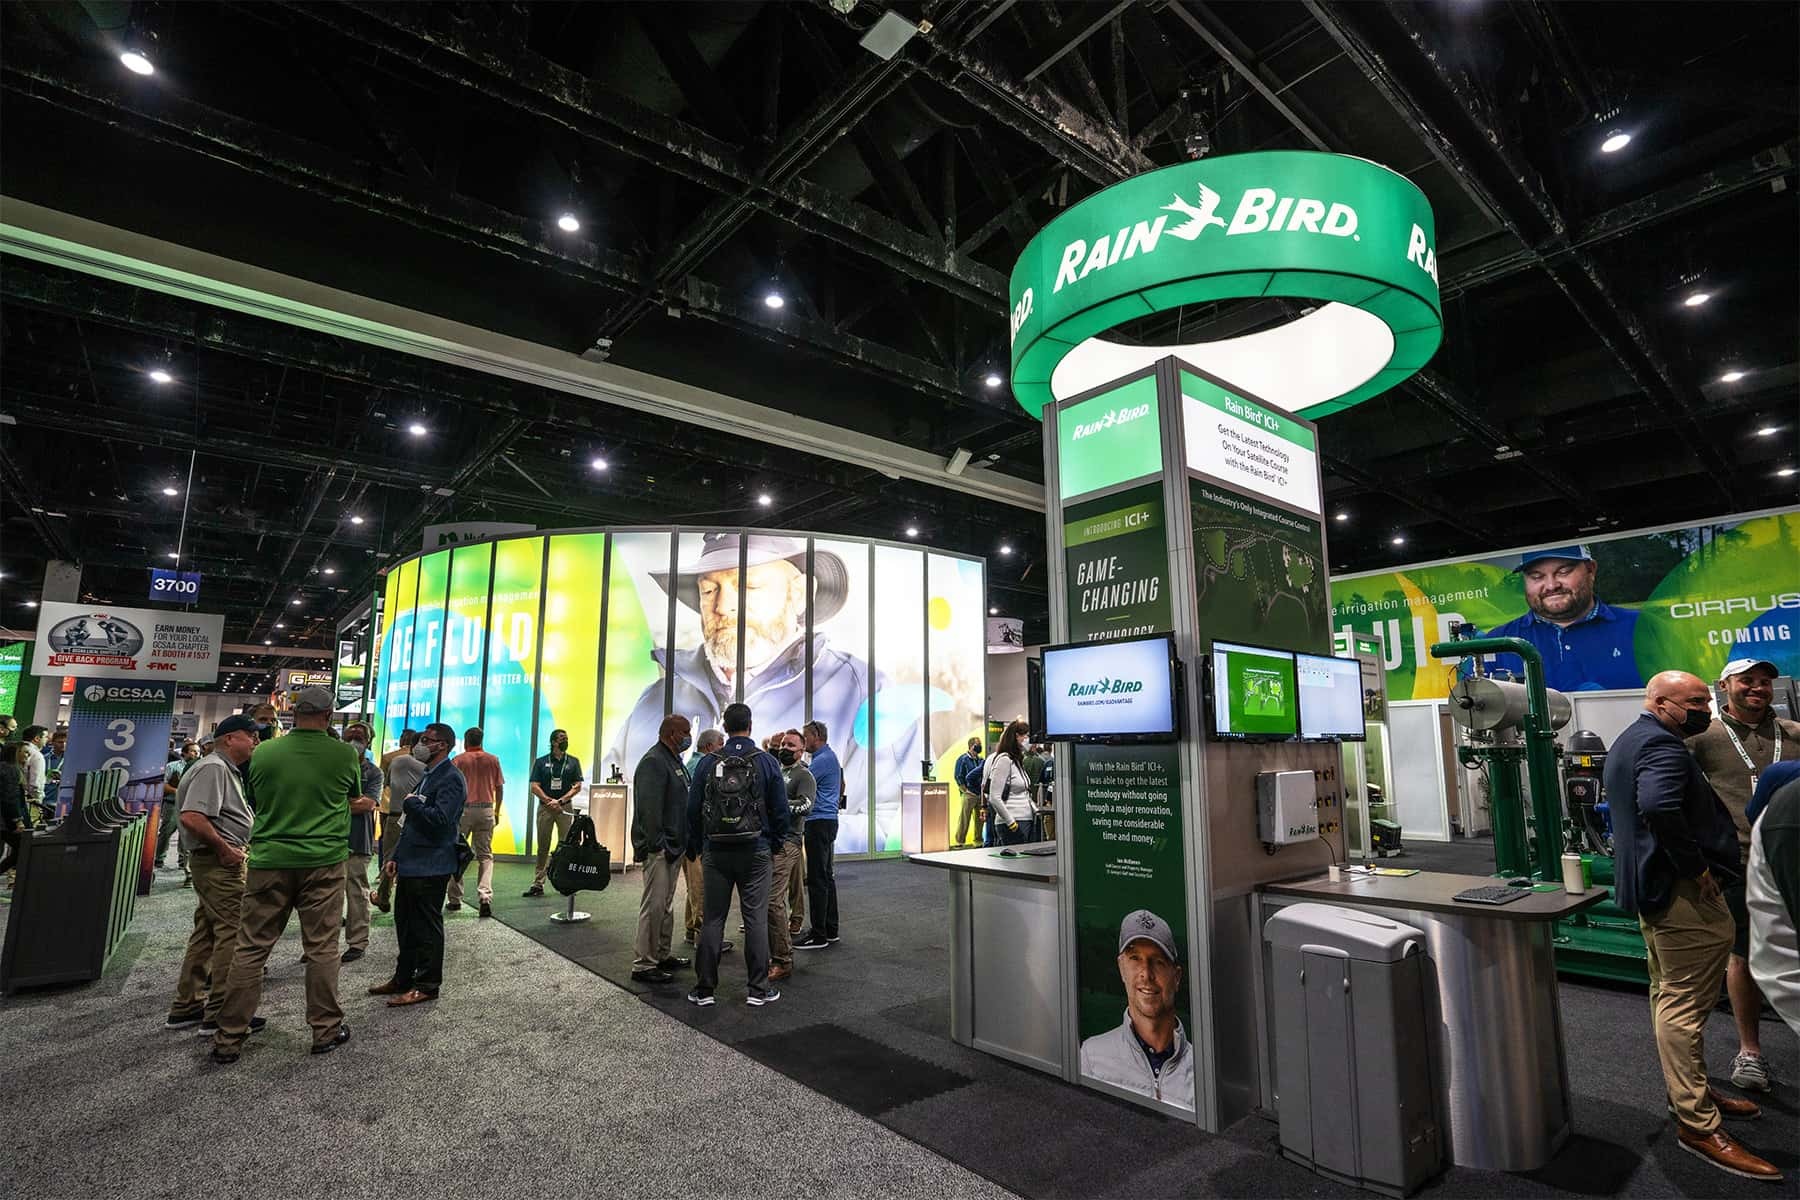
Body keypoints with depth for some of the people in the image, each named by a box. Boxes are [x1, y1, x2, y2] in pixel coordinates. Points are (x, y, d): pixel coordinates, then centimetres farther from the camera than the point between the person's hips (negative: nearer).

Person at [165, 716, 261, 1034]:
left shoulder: (226, 769, 18)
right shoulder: (213, 768, -15)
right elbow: (191, 817, -26)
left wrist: (233, 847, 16)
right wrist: (225, 849, -19)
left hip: (216, 861, 11)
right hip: (220, 862, -11)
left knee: (206, 934, 17)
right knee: (232, 934, -6)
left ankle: (186, 1007, 26)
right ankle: (220, 1015, 0)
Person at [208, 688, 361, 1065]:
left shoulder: (263, 752, -2)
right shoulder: (345, 755, -6)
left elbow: (254, 802, 14)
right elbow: (354, 800, 11)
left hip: (269, 861, 2)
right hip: (323, 862, -1)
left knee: (251, 949, 11)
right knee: (322, 948, 7)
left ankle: (229, 1038, 17)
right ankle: (326, 1030, 17)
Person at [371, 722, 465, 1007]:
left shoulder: (451, 779, -15)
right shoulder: (427, 776, 17)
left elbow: (440, 819, -27)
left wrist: (411, 802, -13)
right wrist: (396, 856, 18)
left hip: (430, 868, -10)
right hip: (411, 865, 10)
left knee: (427, 928, 1)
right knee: (405, 924, 18)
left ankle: (427, 985, 12)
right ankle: (403, 978, 32)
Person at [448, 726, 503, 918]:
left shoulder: (458, 760, 1)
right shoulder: (493, 760, 8)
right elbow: (499, 788, 8)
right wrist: (497, 811, 18)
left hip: (462, 809, -2)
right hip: (486, 809, 2)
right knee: (485, 855, 6)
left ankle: (455, 900, 16)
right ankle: (485, 897, -10)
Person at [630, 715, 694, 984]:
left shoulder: (675, 761, 16)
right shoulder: (653, 762, -16)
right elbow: (649, 807, -23)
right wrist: (657, 844, -22)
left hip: (673, 845, 10)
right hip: (658, 848, -10)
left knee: (666, 904, 18)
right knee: (654, 906, -5)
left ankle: (661, 956, 29)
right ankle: (643, 964, 4)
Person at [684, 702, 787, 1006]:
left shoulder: (708, 763, -1)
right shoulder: (767, 763, -5)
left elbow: (693, 810, 3)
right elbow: (780, 811, -2)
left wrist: (697, 848, 14)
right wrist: (774, 845, 12)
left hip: (715, 852, 2)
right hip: (755, 853, -1)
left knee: (712, 918, 9)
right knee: (756, 919, 5)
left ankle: (704, 988, 14)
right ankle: (758, 989, 11)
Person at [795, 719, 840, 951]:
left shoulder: (824, 759, -16)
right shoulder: (828, 756, 17)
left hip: (819, 823, -11)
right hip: (827, 821, 11)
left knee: (817, 879, -6)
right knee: (826, 876, 15)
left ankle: (819, 935, -2)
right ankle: (830, 929, 22)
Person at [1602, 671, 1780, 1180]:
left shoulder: (1629, 740, 15)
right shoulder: (1661, 745, -19)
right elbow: (1658, 805, -37)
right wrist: (1695, 866, -25)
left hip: (1651, 885, 11)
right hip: (1683, 891, -11)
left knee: (1670, 996, 21)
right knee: (1686, 1004, -4)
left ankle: (1688, 1091, 36)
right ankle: (1698, 1125, 3)